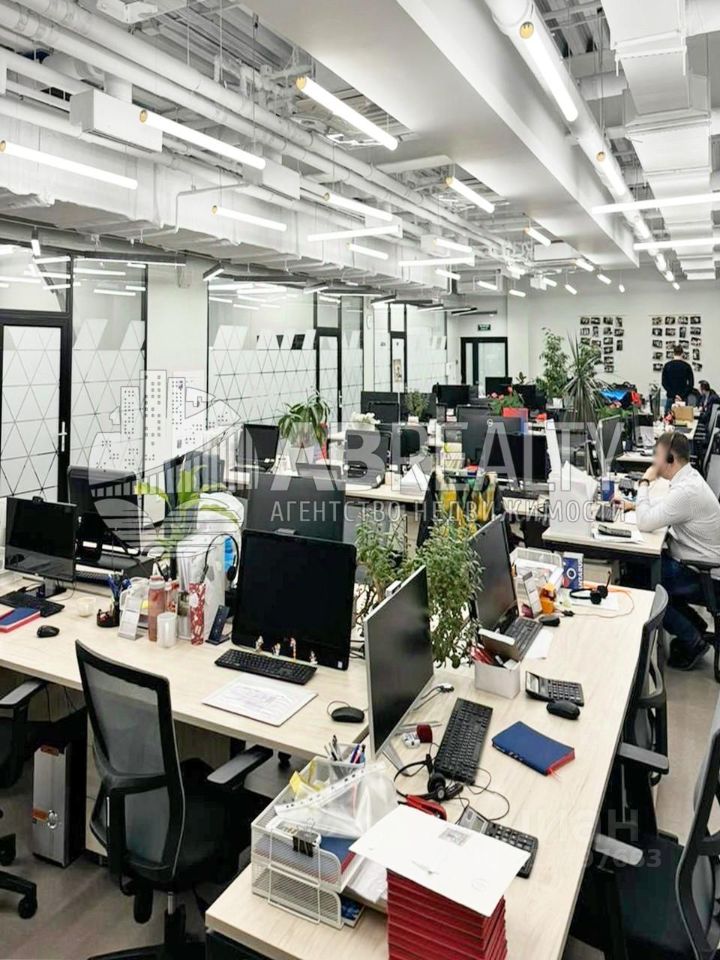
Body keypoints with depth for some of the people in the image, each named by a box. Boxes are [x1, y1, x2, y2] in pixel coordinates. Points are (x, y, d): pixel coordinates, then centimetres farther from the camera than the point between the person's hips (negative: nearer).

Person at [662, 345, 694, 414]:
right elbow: (691, 384, -4)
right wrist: (682, 395, -6)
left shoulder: (667, 365, 0)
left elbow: (664, 383, -4)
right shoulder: (686, 366, 0)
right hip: (683, 399, 0)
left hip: (670, 398, 0)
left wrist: (674, 395, -7)